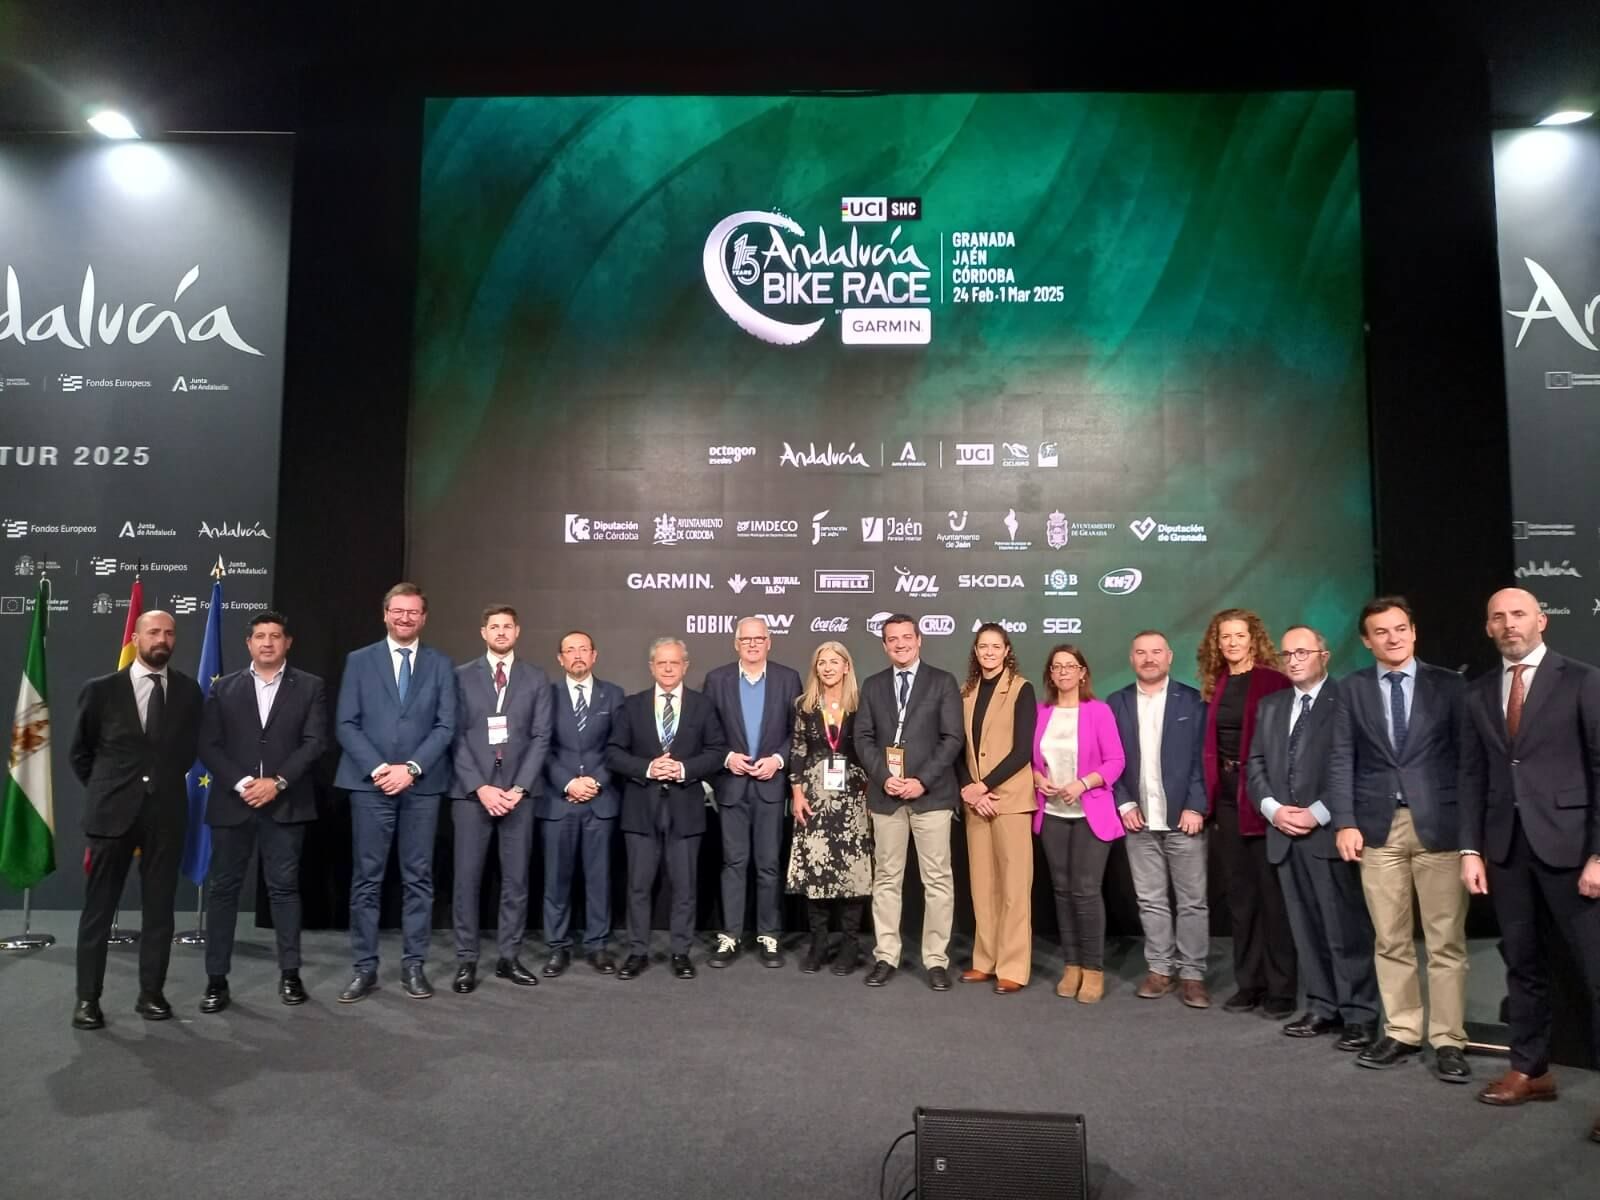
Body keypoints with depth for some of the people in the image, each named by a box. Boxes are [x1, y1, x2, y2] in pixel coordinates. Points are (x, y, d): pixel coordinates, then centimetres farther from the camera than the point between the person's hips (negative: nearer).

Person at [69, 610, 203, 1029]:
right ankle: (88, 998, 13)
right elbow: (79, 752, 10)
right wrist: (105, 790, 9)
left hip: (166, 811, 1)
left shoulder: (188, 691, 4)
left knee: (159, 908, 7)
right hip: (113, 810, -1)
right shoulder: (101, 689, 0)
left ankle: (151, 993, 16)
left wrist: (166, 780, 11)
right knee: (99, 908, 4)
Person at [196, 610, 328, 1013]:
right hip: (232, 802, 2)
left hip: (285, 803, -1)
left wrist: (277, 782, -13)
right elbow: (208, 746, 2)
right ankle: (216, 979, 12)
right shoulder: (224, 688, 8)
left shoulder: (310, 687, 4)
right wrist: (242, 784, -11)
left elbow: (315, 742, -4)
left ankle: (290, 973, 13)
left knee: (284, 887, 4)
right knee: (223, 889, 5)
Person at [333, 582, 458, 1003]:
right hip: (369, 784, -1)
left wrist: (411, 768, -11)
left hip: (422, 785, 1)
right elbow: (346, 724, 0)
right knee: (366, 878, 2)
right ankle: (365, 967, 10)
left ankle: (413, 965, 13)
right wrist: (377, 769, -11)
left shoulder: (440, 665, 8)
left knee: (418, 878, 5)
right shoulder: (359, 661, 6)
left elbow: (446, 726, 1)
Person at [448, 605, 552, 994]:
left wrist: (519, 787, -8)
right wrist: (480, 787, -11)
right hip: (471, 791, -1)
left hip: (519, 791, 1)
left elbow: (541, 738, 2)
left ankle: (509, 957, 15)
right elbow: (456, 737, -1)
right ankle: (466, 960, 10)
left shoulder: (537, 679, 7)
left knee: (516, 877, 5)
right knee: (467, 877, 1)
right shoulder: (462, 676, 4)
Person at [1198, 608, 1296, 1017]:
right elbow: (1210, 743, 11)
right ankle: (1248, 982, 21)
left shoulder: (1274, 682, -7)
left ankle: (1281, 988, 12)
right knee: (1239, 895, 12)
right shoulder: (1215, 685, 10)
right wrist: (1209, 795, 5)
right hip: (1226, 798, 6)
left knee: (1272, 894, 2)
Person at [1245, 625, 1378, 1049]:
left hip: (1330, 831, -6)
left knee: (1347, 929, -2)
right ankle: (1322, 1006, 18)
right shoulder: (1270, 706, 17)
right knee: (1306, 928, 10)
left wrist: (1320, 813, -14)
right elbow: (1255, 765, 14)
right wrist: (1272, 808, -2)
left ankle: (1360, 1014, 7)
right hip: (1284, 833, 6)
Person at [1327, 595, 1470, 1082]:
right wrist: (1345, 822, -5)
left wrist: (1471, 824, -5)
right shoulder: (1351, 689, 7)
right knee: (1390, 941, 8)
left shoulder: (1448, 685, 4)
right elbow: (1341, 759, 4)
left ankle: (1448, 1041, 12)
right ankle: (1401, 1033, 18)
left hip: (1439, 825, -1)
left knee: (1445, 941, 2)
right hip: (1378, 828, 2)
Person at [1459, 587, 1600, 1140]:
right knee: (1523, 965, 13)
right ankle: (1530, 1070, 25)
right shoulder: (1477, 694, 10)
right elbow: (1473, 776, 10)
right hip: (1506, 845, 4)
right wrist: (1471, 849, 3)